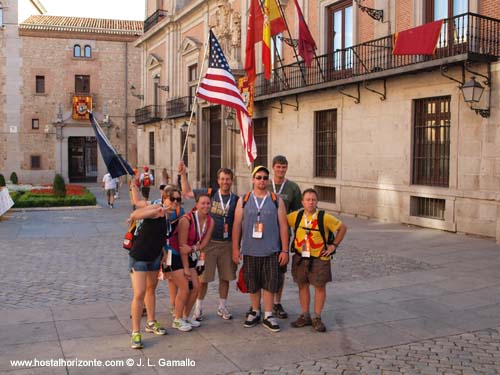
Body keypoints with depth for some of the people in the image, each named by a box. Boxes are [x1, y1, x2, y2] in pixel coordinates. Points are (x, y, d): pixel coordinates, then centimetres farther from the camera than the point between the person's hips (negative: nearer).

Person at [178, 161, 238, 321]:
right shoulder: (209, 193, -1)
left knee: (225, 277, 12)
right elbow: (187, 192, 5)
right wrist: (183, 174, -4)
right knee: (203, 278, 3)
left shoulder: (236, 200, 1)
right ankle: (198, 308, 19)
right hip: (208, 242, -1)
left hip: (227, 244, 2)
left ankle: (222, 307, 29)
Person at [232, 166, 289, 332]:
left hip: (271, 251, -1)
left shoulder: (277, 200, 3)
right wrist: (235, 249, 2)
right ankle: (255, 312, 28)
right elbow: (237, 225, 6)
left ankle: (268, 316, 14)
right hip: (250, 250, 1)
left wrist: (285, 250, -2)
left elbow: (283, 226, 2)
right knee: (252, 284, 10)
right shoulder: (243, 200, 5)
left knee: (269, 284, 2)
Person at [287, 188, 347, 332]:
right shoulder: (296, 216, -4)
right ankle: (305, 316, 23)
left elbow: (342, 227, -3)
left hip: (319, 258, -3)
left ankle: (317, 318, 16)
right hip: (300, 258, 3)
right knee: (302, 285, 10)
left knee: (320, 287, 3)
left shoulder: (324, 217, -13)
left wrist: (334, 245, -4)